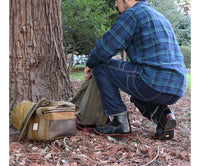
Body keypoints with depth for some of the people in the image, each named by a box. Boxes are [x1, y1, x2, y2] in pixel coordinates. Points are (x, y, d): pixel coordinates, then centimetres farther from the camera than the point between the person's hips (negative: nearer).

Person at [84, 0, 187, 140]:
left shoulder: (132, 13, -2)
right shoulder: (159, 16, 25)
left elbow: (106, 47, -6)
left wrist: (90, 64, 13)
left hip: (155, 84, -9)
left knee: (100, 66, 4)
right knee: (137, 94, 38)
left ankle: (120, 122, 1)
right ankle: (162, 115, 9)